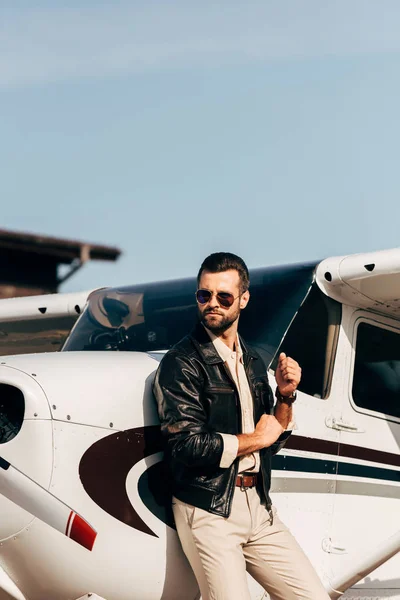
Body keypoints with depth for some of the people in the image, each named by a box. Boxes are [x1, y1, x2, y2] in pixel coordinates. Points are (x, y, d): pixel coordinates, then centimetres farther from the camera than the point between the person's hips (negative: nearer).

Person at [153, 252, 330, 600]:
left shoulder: (253, 362, 13)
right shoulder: (182, 363, -7)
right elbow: (187, 444, -17)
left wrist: (285, 396, -1)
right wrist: (254, 439, -5)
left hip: (258, 506, 6)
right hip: (208, 511, -6)